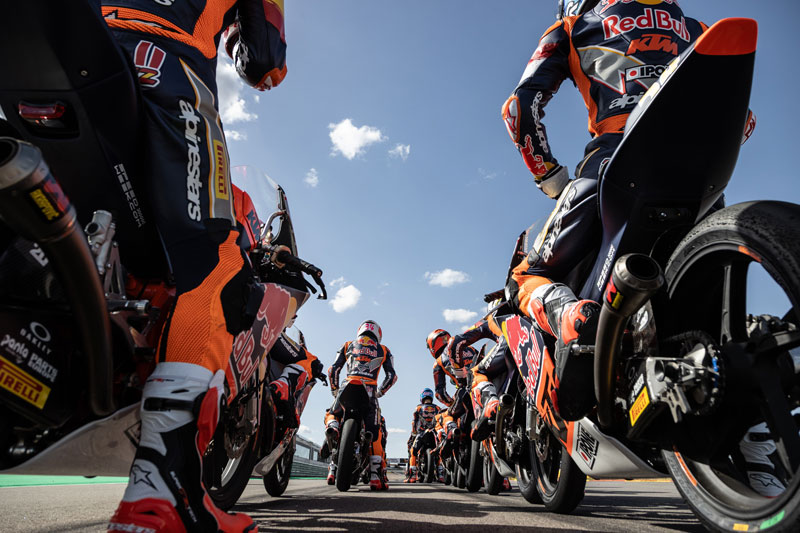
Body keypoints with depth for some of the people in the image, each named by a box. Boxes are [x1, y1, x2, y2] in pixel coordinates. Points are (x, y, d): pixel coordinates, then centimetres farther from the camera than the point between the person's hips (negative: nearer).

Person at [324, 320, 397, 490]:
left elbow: (333, 370, 16)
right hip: (369, 391, -1)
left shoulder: (348, 345, 23)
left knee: (331, 415, 25)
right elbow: (392, 376, 14)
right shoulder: (383, 350, 23)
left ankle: (332, 426, -11)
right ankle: (375, 475, -5)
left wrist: (334, 390, 27)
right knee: (375, 433, 5)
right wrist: (379, 392, 23)